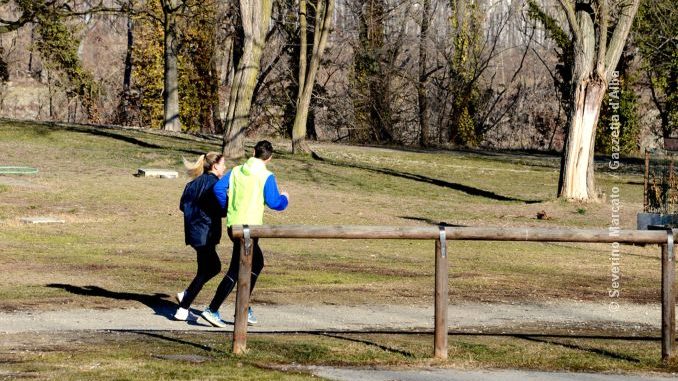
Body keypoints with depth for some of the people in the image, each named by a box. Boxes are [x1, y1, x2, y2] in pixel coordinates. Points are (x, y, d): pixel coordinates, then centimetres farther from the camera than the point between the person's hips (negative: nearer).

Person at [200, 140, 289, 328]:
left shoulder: (236, 171, 7)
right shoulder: (266, 176, -9)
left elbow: (219, 188, 0)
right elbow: (274, 203, -11)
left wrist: (227, 208, 14)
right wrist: (285, 199, 11)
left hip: (233, 225, 7)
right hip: (249, 227, -7)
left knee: (257, 263, 23)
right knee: (235, 271, -3)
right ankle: (212, 310, -8)